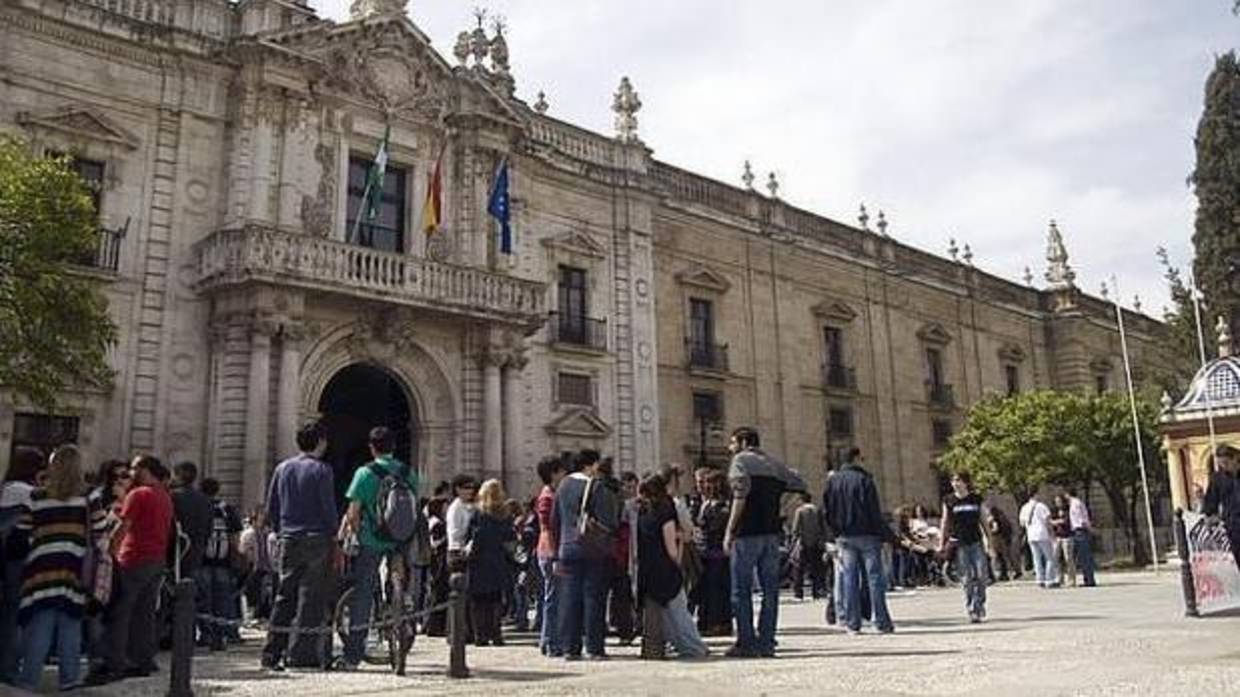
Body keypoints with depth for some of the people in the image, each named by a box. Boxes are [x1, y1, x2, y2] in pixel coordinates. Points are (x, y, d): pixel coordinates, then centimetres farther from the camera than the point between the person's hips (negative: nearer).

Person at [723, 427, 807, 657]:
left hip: (747, 534, -5)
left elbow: (741, 493, -16)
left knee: (741, 589, 1)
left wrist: (729, 531, -15)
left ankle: (746, 642, -1)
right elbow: (800, 484, 15)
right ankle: (766, 642, 9)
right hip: (771, 534, 6)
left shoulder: (740, 460, -2)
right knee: (770, 589, 8)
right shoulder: (774, 464, 15)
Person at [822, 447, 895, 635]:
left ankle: (852, 623, 5)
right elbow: (874, 512, -12)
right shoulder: (863, 479, -10)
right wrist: (886, 534, -7)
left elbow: (827, 512, 9)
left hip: (844, 537, 5)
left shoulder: (832, 480, 8)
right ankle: (882, 622, 2)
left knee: (849, 578, 6)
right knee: (874, 577, 1)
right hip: (866, 535, -5)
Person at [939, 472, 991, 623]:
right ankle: (972, 611, 2)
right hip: (959, 544, -1)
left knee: (982, 575, -6)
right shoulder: (949, 501, 3)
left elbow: (984, 520, 12)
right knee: (967, 579, -3)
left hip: (976, 542, 1)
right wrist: (941, 544, 4)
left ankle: (979, 604, 15)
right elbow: (945, 523, 7)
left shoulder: (976, 499, 6)